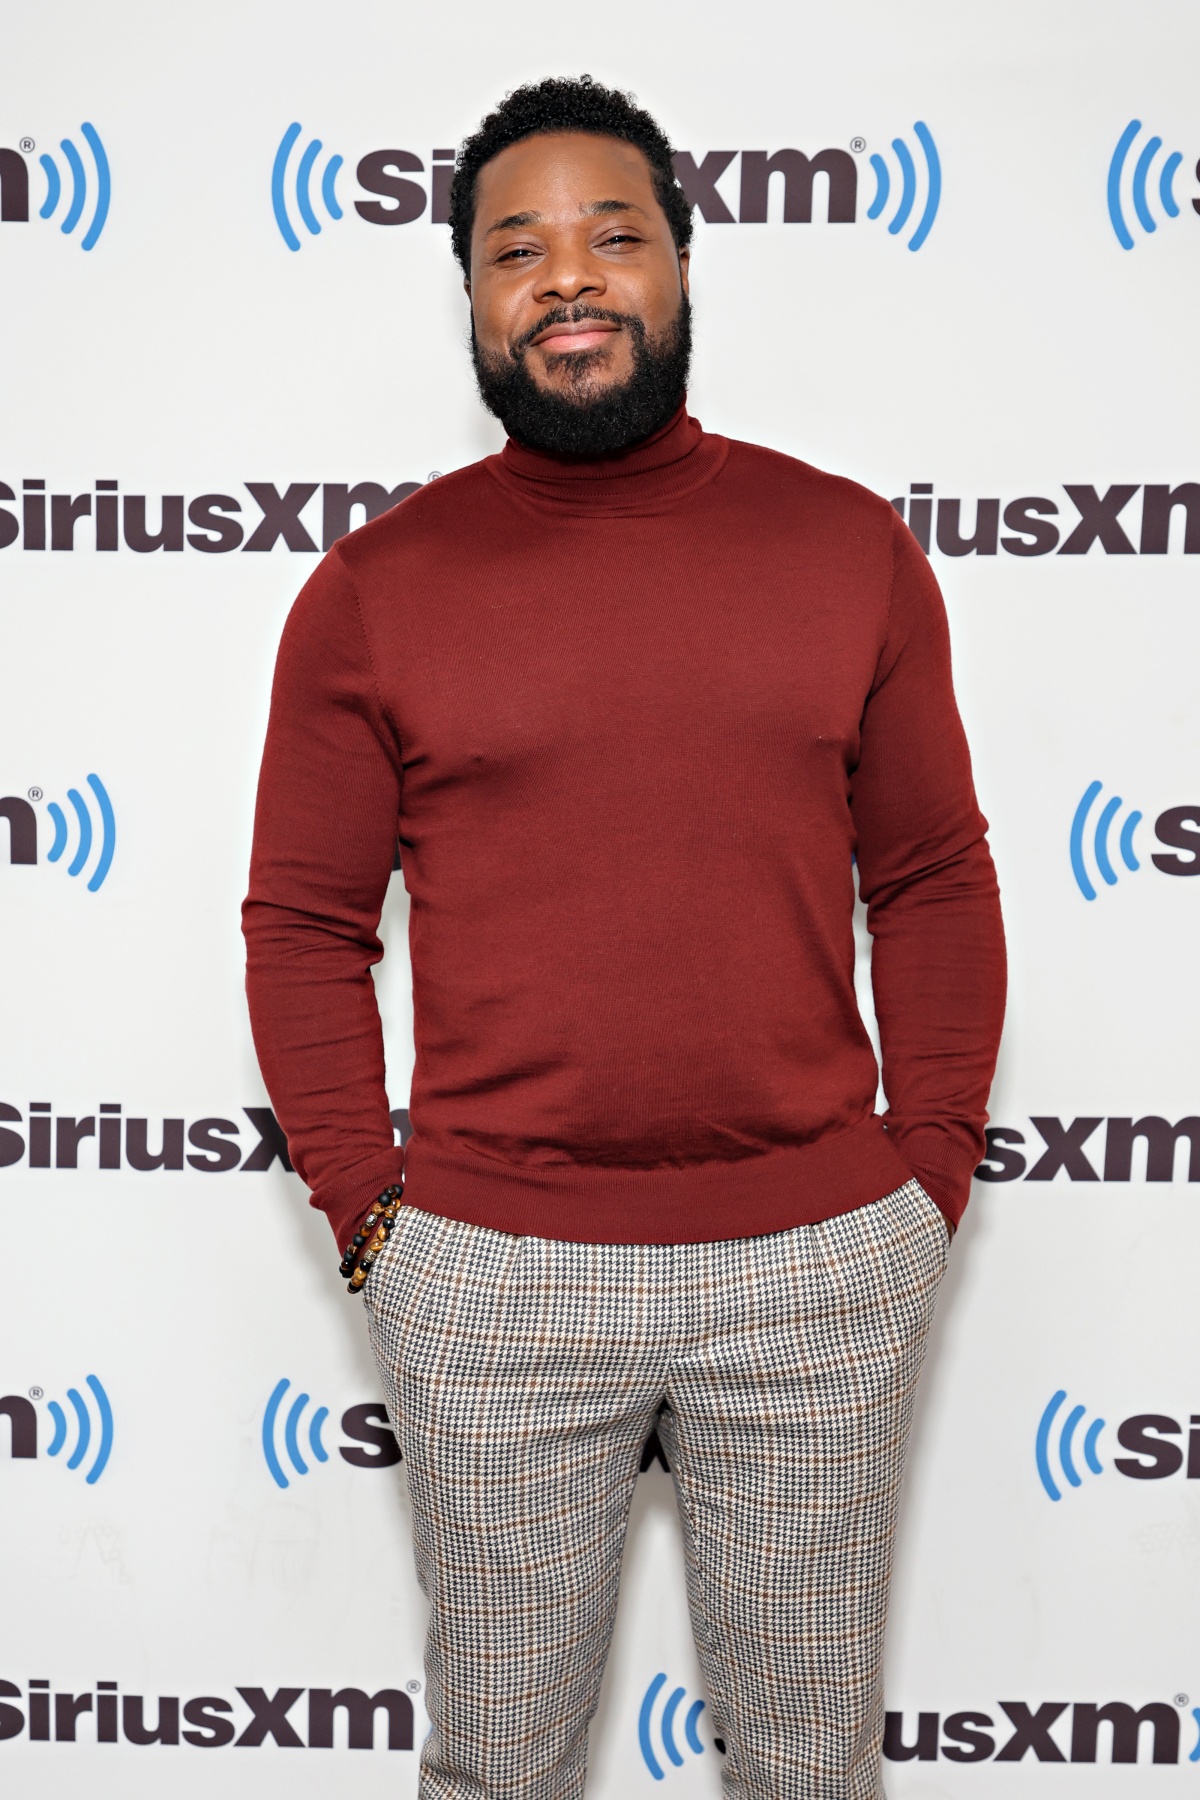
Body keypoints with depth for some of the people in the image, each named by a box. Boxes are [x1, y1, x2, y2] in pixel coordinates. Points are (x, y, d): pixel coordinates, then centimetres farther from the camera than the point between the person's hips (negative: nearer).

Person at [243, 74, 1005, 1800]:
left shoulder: (851, 548, 2)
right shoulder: (374, 587, -1)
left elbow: (933, 882, 5)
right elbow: (304, 924, 3)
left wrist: (933, 1177, 2)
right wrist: (369, 1211, -2)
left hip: (821, 1266, 1)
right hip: (489, 1275, 0)